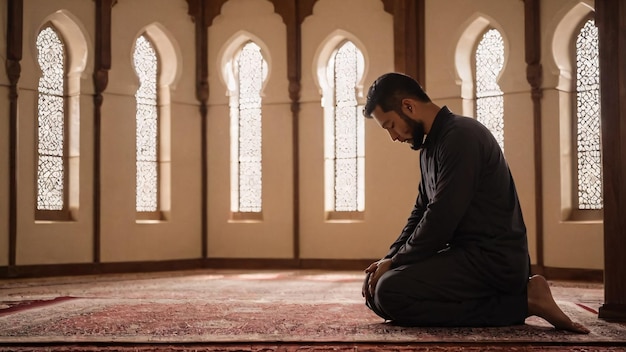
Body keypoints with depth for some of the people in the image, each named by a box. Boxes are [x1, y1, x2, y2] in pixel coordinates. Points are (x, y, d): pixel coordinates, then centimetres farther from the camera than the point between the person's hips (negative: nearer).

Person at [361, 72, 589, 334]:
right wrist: (390, 259, 2)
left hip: (493, 259, -10)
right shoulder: (430, 147, 16)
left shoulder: (461, 136, -16)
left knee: (390, 292, -26)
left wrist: (395, 262, -11)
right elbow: (421, 213, 17)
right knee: (375, 285, 9)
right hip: (469, 254, 10)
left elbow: (441, 218, -21)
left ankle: (522, 301, -13)